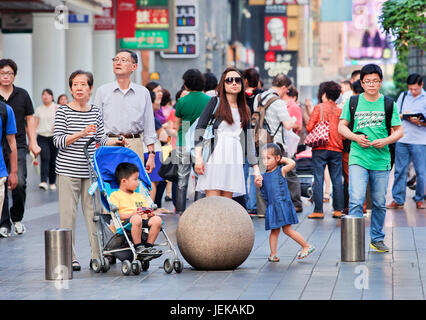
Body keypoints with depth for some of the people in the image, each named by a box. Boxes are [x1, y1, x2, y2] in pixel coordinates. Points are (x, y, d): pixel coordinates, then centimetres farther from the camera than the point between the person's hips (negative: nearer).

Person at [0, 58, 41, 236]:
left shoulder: (22, 95, 9)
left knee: (19, 183, -11)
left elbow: (29, 119, 14)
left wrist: (33, 142, 7)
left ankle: (17, 218, 10)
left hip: (18, 146, 0)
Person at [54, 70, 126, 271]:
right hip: (68, 170, -3)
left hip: (91, 170, 3)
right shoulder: (63, 111, -3)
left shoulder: (95, 112, 9)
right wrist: (81, 134, -21)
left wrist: (115, 141, -1)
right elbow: (58, 140, -10)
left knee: (93, 212, 4)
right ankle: (69, 257, 5)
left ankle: (97, 255, 10)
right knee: (68, 213, -2)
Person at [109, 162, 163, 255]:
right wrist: (132, 214, -17)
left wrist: (149, 214, 2)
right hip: (125, 223, -6)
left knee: (157, 219, -23)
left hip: (143, 221, 6)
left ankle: (149, 245, -13)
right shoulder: (115, 195, 8)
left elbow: (146, 212, 28)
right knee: (136, 218, -40)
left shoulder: (139, 196, 31)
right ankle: (138, 247, -29)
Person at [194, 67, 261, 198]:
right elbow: (200, 128, -1)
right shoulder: (216, 102, 5)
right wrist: (198, 157, -11)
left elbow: (249, 139, 17)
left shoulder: (244, 110, 18)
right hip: (215, 158, -4)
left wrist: (255, 168, 12)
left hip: (234, 160, 4)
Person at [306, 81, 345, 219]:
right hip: (336, 149, 3)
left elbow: (309, 127, -7)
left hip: (320, 149, -3)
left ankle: (318, 210, -4)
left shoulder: (319, 108, -5)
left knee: (318, 179, -1)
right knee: (337, 180, 7)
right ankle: (338, 210, 8)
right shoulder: (340, 111, 4)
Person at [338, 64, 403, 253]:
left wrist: (386, 141, -12)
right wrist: (355, 137, -9)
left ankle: (377, 239, 25)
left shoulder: (388, 104, 5)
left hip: (381, 160, 2)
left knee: (379, 203, 9)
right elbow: (342, 127, 9)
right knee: (356, 201, -15)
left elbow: (399, 131, 7)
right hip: (358, 159, -1)